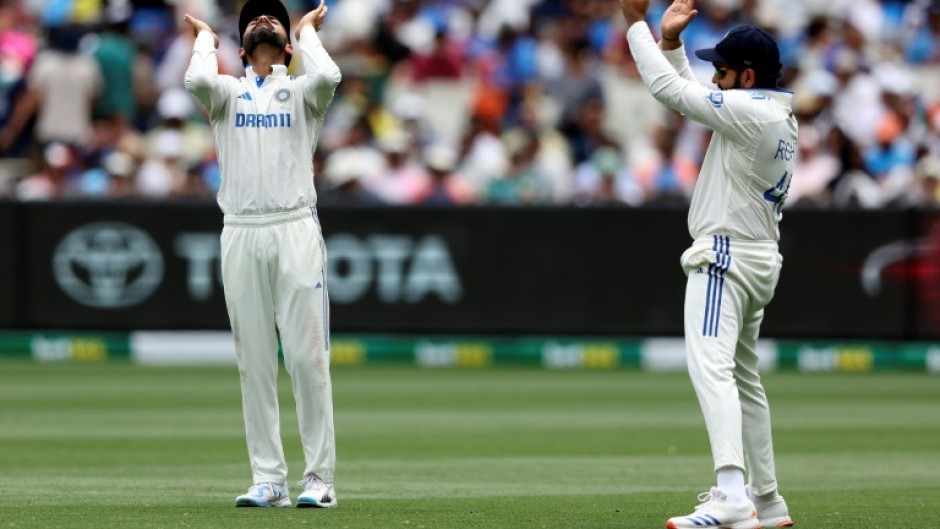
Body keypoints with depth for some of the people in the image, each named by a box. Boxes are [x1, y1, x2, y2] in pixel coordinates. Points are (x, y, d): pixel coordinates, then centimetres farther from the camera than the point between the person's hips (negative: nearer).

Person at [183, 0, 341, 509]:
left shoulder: (301, 90, 13)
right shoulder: (227, 92, 16)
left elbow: (328, 76, -12)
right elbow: (197, 81, -8)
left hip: (295, 232, -2)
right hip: (241, 234, 2)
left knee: (308, 358, -5)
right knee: (255, 364, 2)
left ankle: (319, 479, -2)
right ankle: (269, 481, 4)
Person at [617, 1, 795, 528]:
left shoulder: (752, 111, -16)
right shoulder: (777, 115, 14)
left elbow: (668, 89, -16)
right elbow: (690, 97, 23)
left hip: (725, 257, -11)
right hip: (758, 261, 11)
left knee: (712, 367, -23)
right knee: (745, 378, 20)